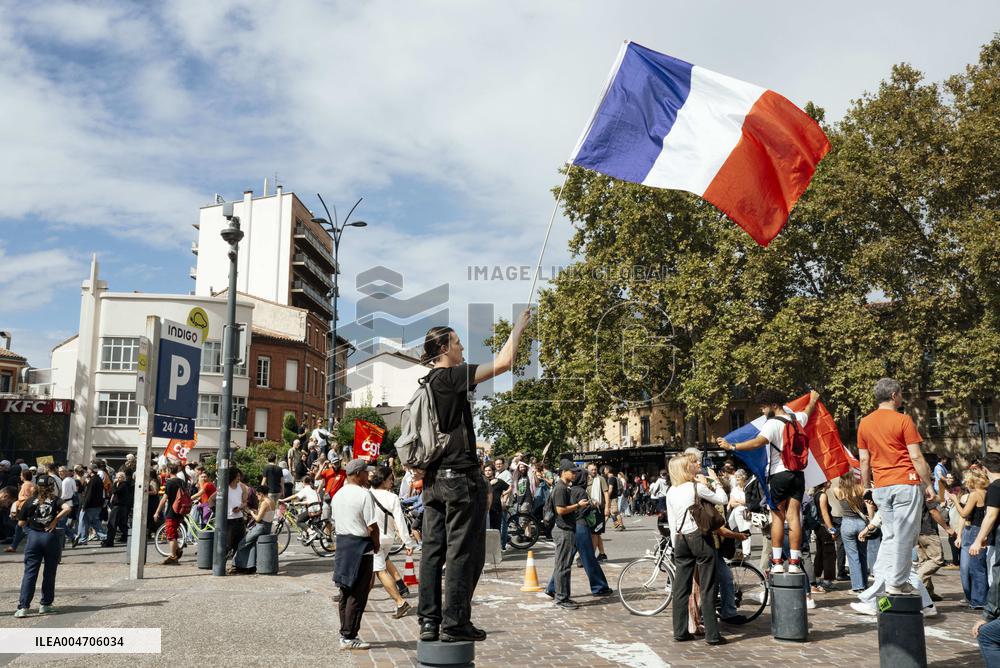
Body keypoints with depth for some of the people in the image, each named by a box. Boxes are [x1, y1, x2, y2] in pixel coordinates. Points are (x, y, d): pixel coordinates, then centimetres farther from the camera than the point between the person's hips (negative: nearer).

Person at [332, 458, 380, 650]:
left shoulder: (338, 495, 10)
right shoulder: (364, 494, -16)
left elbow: (335, 521, 14)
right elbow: (372, 527, -17)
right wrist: (377, 544, -1)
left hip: (341, 543, 8)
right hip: (361, 546, -8)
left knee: (345, 592, 15)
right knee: (357, 595, -2)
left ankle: (344, 634, 21)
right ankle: (349, 637, 1)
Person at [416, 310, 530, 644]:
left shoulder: (427, 383, 13)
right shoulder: (452, 376, -12)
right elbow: (503, 362, -16)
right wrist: (519, 326, -4)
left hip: (434, 477, 9)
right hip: (460, 475, -8)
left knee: (433, 550, 8)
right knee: (463, 551, -1)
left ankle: (428, 621, 12)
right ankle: (455, 623, 2)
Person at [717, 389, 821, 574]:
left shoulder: (772, 423, -13)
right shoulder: (797, 418, 9)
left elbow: (758, 442, -28)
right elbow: (808, 411, 33)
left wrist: (732, 446, -30)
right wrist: (813, 400, 54)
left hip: (779, 474, -5)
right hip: (797, 473, 5)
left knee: (777, 517, 1)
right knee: (794, 516, 3)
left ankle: (777, 562, -1)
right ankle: (794, 562, 0)